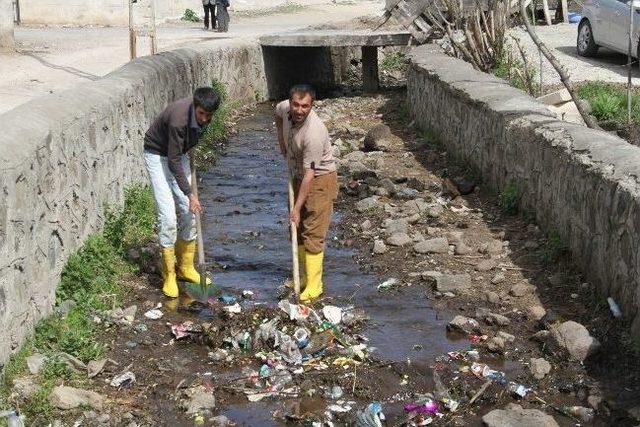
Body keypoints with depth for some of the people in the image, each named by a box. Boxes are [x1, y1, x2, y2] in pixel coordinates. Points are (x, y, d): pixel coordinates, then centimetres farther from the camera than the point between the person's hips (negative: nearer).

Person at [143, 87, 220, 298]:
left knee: (188, 212, 5)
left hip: (179, 153, 7)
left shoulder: (204, 115, -13)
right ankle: (169, 275, -2)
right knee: (167, 216, -12)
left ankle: (186, 267, 18)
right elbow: (173, 162, -29)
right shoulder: (178, 119, -35)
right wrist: (189, 194, -26)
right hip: (158, 155, -7)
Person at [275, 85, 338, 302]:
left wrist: (297, 208, -28)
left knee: (313, 234, -11)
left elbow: (310, 175, -30)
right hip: (298, 176, 8)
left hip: (320, 180, -8)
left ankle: (314, 285, -6)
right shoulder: (284, 108, -11)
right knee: (297, 229, 13)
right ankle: (307, 276, 25)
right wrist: (282, 144, 14)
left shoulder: (314, 133, -33)